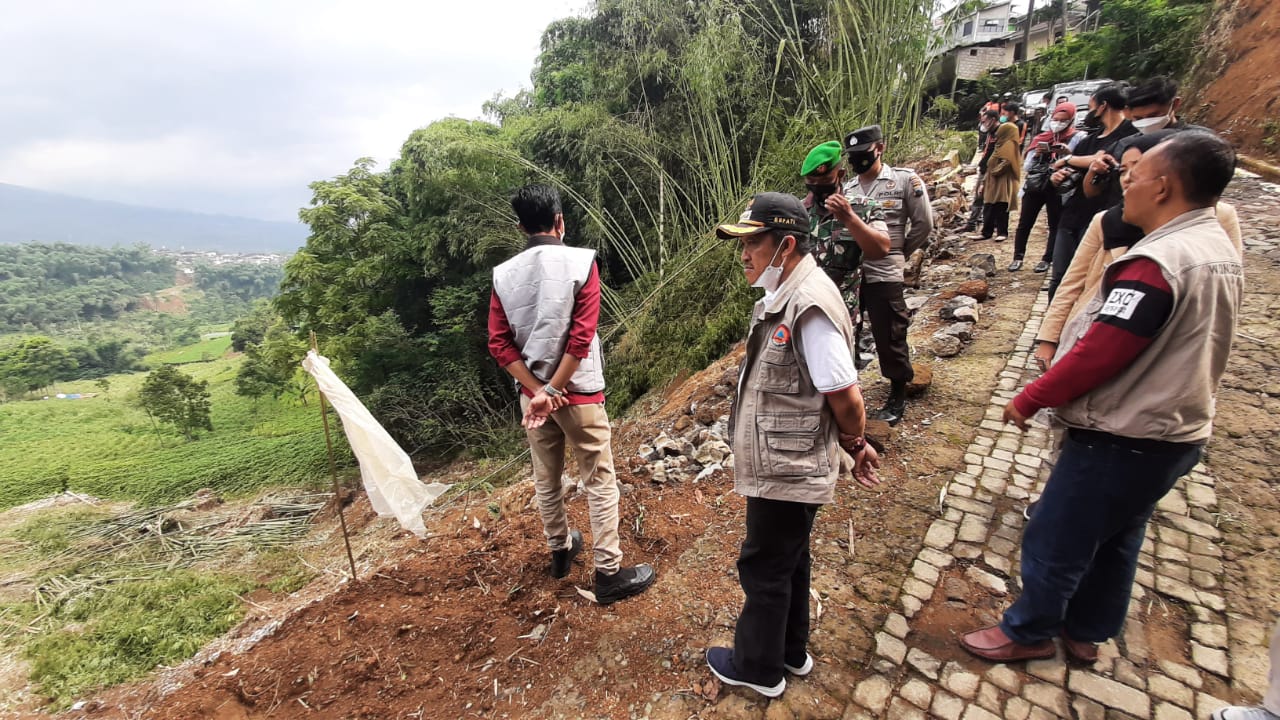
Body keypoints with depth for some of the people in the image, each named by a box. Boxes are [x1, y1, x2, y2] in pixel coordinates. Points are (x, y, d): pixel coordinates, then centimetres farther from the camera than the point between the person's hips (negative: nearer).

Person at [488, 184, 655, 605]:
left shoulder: (503, 274, 0)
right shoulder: (581, 261, -11)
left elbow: (499, 344, -5)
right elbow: (582, 336, -18)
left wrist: (537, 391, -9)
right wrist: (553, 390, -14)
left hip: (531, 392, 5)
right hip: (578, 392, -4)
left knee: (546, 479, 19)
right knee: (600, 482, 7)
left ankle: (560, 550, 39)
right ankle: (609, 574, 14)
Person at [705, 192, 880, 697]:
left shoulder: (809, 306, -26)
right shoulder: (784, 296, 5)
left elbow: (846, 396, -23)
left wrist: (855, 446, -4)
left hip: (787, 472, -9)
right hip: (783, 467, 9)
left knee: (764, 567, 11)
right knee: (786, 561, 24)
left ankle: (758, 668, 35)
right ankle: (791, 652, 46)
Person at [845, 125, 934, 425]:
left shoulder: (905, 180, 0)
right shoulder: (846, 189, 11)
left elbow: (923, 223, 1)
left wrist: (900, 253, 6)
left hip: (883, 274, -4)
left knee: (889, 338, 3)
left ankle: (898, 397, 22)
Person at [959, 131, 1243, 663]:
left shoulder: (1156, 263, -26)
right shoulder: (1223, 253, 6)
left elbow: (1098, 354, -27)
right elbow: (1180, 350, 12)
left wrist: (1029, 400, -15)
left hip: (1120, 442, -10)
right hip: (1180, 433, 10)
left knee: (1053, 543, 8)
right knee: (1117, 540, 23)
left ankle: (1028, 632, 28)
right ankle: (1086, 633, 42)